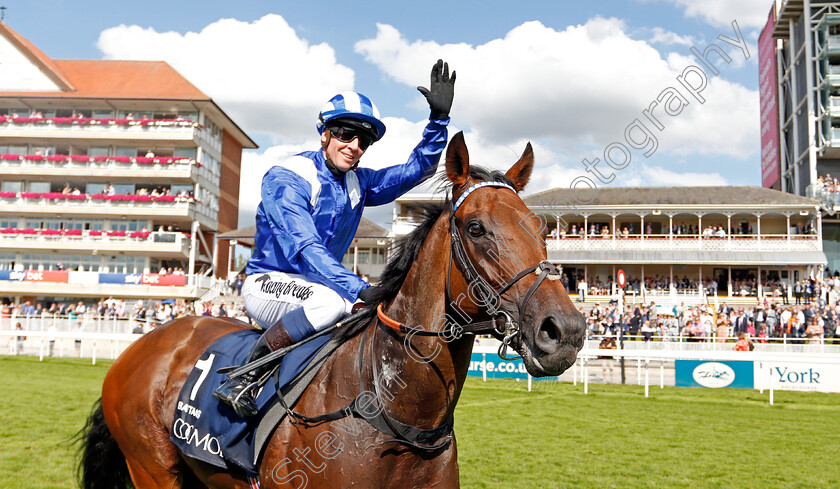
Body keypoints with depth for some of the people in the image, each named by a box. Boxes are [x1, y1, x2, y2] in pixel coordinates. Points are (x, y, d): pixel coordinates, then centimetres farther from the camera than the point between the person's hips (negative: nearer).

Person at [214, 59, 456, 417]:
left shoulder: (359, 183, 6)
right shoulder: (284, 179, -16)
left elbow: (417, 168, 9)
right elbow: (304, 248, -28)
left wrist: (439, 117, -6)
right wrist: (360, 288, -40)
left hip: (319, 284, 7)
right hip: (267, 285, -7)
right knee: (334, 300, -38)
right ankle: (245, 376, -23)